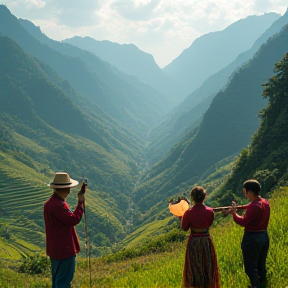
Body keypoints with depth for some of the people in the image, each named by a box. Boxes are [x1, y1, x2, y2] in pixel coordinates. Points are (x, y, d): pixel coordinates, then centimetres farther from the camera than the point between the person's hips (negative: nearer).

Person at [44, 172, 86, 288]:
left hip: (54, 250, 10)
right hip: (64, 249, -10)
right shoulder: (58, 205, -25)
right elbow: (74, 219, -22)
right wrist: (81, 203, -13)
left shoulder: (49, 203, 9)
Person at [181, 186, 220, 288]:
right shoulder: (210, 211, -12)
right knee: (207, 265, 20)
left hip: (194, 242, -2)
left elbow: (184, 228, -6)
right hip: (206, 241, 2)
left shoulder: (189, 213, -19)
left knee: (194, 267, 14)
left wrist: (182, 217, 8)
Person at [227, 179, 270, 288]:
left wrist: (234, 214, -10)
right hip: (264, 236, 9)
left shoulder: (253, 206, -24)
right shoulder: (265, 203, 4)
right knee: (261, 266, 21)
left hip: (252, 238, -9)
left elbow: (244, 222, -22)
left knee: (251, 267, 3)